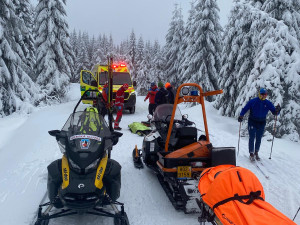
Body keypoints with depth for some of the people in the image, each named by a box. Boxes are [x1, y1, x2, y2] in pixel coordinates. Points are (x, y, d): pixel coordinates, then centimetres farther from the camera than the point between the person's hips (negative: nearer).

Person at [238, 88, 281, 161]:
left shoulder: (268, 103, -3)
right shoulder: (253, 101, -10)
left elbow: (274, 112, -4)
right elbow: (245, 109, -8)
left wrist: (277, 110, -27)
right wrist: (241, 116, -22)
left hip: (261, 123, 3)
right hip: (252, 122, -3)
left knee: (259, 139, 11)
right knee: (252, 138, -7)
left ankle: (256, 153, 27)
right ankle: (251, 154, 2)